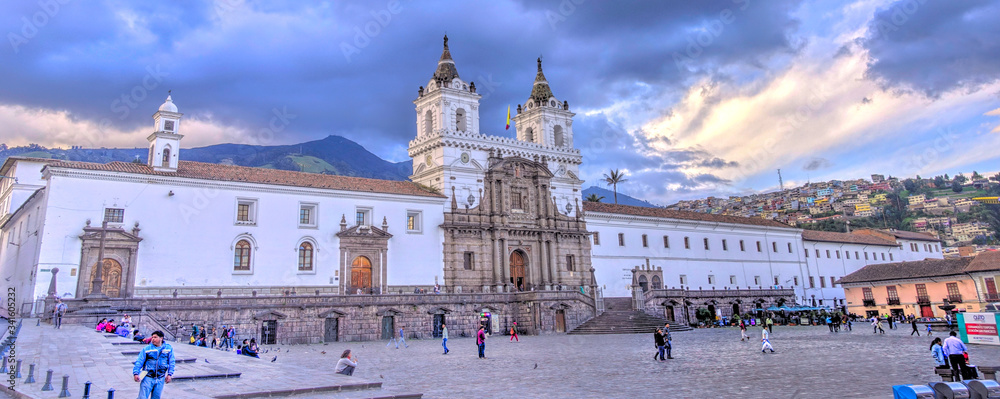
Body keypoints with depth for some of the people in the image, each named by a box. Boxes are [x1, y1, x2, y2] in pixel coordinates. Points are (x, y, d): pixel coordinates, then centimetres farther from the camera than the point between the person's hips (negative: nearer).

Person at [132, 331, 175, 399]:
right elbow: (139, 361, -4)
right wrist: (136, 373, -15)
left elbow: (171, 362, 7)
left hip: (160, 379, 2)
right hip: (148, 378, -2)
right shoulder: (146, 349, -3)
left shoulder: (168, 348, 3)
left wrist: (170, 374, 1)